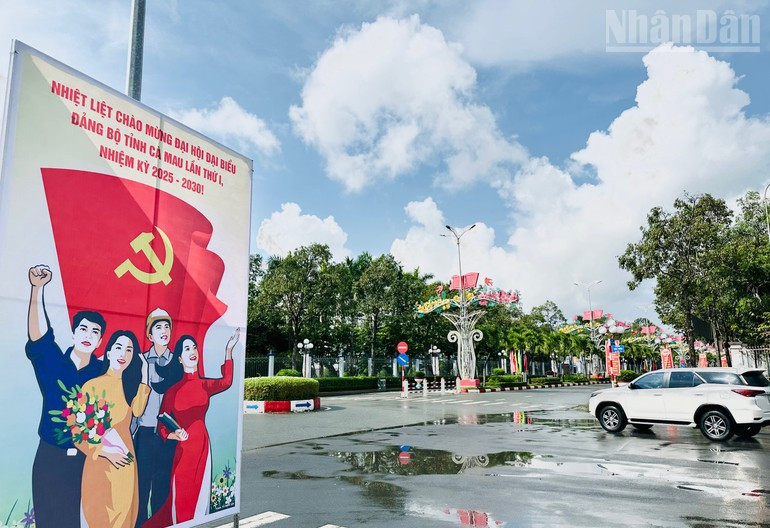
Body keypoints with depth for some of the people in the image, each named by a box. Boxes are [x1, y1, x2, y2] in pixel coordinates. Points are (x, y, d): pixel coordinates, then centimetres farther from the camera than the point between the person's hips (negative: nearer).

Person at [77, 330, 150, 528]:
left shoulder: (130, 384, 7)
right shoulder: (92, 385, -12)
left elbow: (137, 411, -10)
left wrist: (143, 376, -6)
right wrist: (106, 453, -16)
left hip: (125, 460, 5)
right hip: (100, 461, -5)